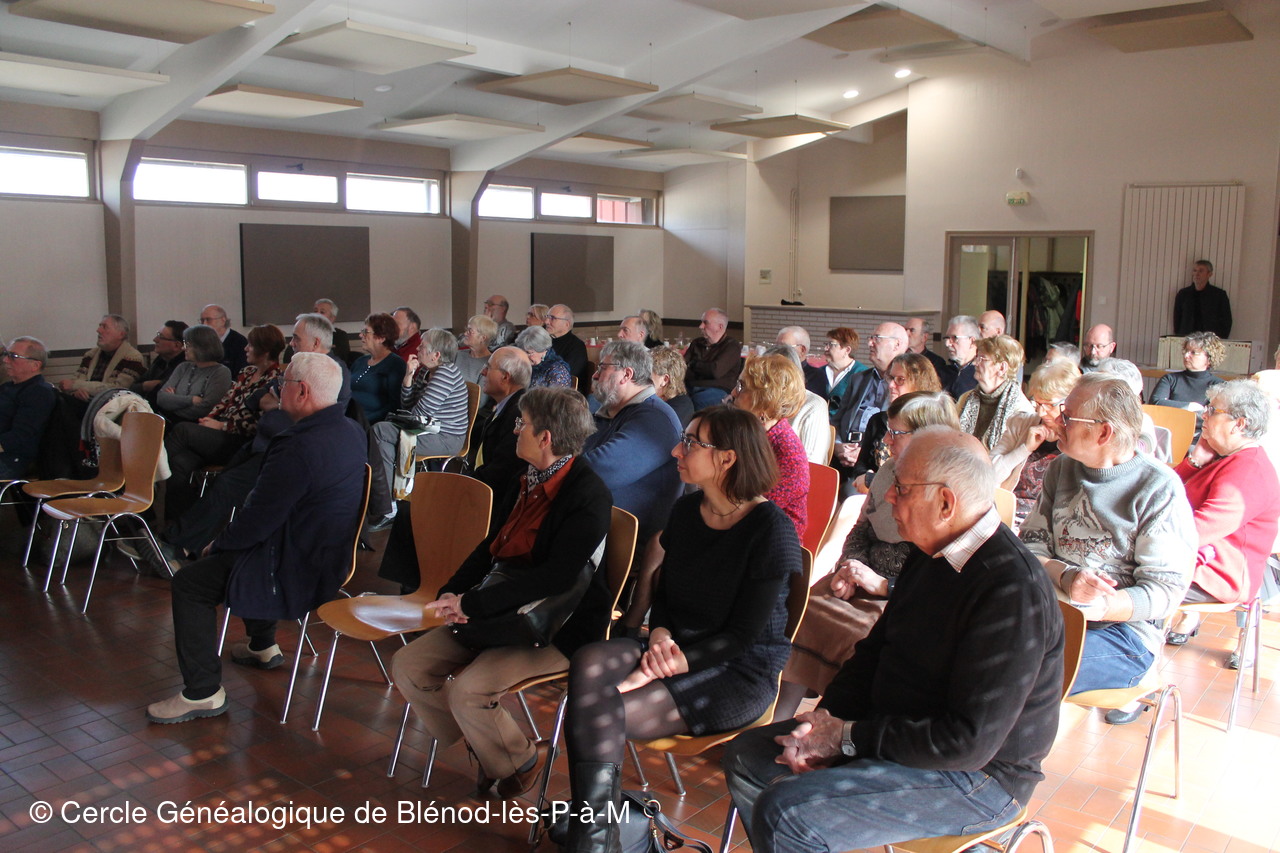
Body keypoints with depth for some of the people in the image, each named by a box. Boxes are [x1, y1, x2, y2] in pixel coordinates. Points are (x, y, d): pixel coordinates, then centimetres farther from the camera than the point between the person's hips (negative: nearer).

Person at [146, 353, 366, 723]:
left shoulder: (298, 449, -29)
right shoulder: (350, 431, 1)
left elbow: (256, 523, -22)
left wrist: (219, 543, -1)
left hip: (300, 573, -10)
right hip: (333, 552, 10)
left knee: (190, 583, 1)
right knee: (236, 550, 33)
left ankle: (203, 693, 7)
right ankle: (263, 646, 46)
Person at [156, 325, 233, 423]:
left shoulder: (221, 373, -1)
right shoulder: (183, 367, 18)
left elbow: (204, 409, -12)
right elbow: (161, 398, 6)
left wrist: (174, 400, 1)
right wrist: (191, 400, -9)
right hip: (170, 421, 6)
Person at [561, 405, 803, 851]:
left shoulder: (771, 530, -14)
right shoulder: (687, 510, 5)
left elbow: (742, 634, -14)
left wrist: (674, 663, -24)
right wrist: (659, 635, -10)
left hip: (741, 672, -6)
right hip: (675, 647, 6)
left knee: (601, 712, -24)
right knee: (589, 663, -26)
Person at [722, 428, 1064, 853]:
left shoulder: (1013, 592, -27)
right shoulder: (931, 555, 3)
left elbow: (969, 742, -28)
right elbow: (876, 648, 13)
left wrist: (849, 738, -20)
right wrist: (827, 719, -5)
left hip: (975, 776, -9)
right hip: (897, 731, 9)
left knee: (783, 813, -24)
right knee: (746, 758, 7)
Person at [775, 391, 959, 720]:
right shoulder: (890, 472, 10)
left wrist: (883, 585, -18)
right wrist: (846, 572, -1)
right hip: (864, 581, 7)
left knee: (848, 636, -30)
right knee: (804, 612, -18)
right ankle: (778, 721, -18)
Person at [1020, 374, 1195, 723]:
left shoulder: (1160, 489, -8)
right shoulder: (1061, 469, 7)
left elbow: (1165, 590, -11)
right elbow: (1032, 543, 3)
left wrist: (1090, 609, -24)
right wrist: (1065, 577, -17)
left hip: (1123, 629, -5)